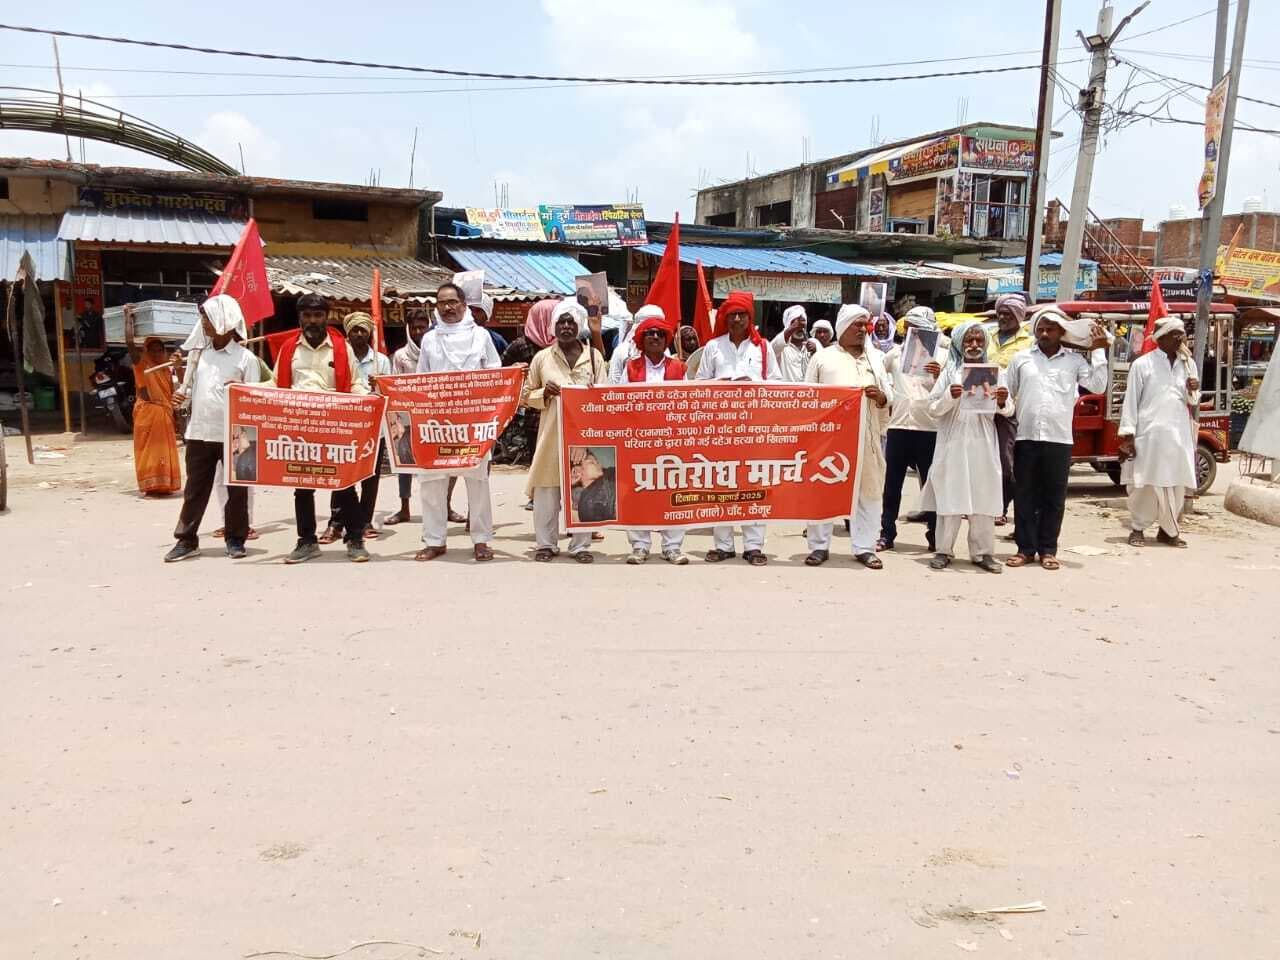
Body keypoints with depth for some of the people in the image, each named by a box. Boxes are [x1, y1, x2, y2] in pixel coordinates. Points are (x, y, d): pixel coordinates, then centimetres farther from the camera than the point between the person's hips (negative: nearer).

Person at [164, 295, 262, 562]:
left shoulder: (245, 358, -3)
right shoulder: (198, 353, 10)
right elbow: (191, 388, 20)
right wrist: (181, 397, 0)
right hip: (199, 433, 4)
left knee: (236, 489, 5)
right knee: (195, 489, 8)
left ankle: (235, 539, 16)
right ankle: (186, 539, 16)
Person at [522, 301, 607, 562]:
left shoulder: (594, 355, 6)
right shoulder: (542, 357, 6)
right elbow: (526, 395, 10)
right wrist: (544, 393, -9)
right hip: (552, 433, 0)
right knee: (547, 489, 2)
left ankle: (580, 545, 13)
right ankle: (545, 543, 14)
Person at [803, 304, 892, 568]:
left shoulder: (876, 358, 15)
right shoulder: (823, 357, 5)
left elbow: (889, 396, 16)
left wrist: (881, 397, -6)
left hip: (867, 436, 3)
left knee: (868, 490, 4)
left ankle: (864, 547, 13)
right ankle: (819, 546, 10)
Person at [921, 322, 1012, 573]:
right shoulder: (950, 372, 5)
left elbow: (1007, 411, 9)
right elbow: (933, 409, 1)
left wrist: (1002, 403, -13)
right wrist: (949, 397, -17)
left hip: (983, 444, 2)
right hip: (953, 443, -2)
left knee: (983, 498, 2)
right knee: (950, 496, -1)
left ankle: (983, 552, 9)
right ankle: (944, 550, 6)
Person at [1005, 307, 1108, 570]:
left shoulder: (1075, 360, 7)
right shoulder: (1021, 359, 8)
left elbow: (1098, 386, -1)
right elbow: (1007, 394, 10)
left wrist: (1098, 351, -4)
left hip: (1059, 439, 0)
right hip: (1026, 437, 1)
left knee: (1054, 497, 5)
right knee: (1024, 496, 4)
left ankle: (1047, 550, 13)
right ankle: (1025, 548, 12)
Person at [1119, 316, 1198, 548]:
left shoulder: (1188, 364, 12)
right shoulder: (1142, 364, -3)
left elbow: (1193, 401, 20)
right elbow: (1131, 400, -4)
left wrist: (1193, 391, -4)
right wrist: (1127, 435, -8)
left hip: (1179, 435, 5)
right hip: (1149, 434, -4)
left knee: (1176, 484, 7)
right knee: (1145, 484, 1)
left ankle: (1167, 529, 20)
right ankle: (1137, 528, 14)